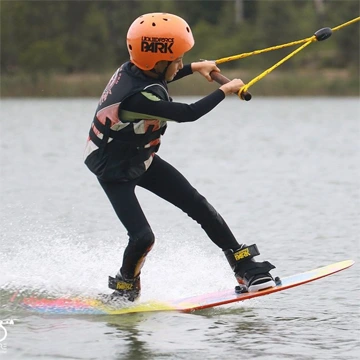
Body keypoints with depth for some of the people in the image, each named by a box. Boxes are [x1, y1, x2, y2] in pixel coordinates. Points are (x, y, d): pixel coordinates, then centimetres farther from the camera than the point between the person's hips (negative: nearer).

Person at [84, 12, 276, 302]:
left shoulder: (133, 70, -11)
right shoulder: (137, 97, -38)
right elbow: (189, 113, -35)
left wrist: (194, 68, 20)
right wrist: (225, 91, -21)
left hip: (142, 161, 9)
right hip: (115, 171, -9)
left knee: (199, 206, 0)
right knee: (143, 237, -17)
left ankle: (245, 267, 6)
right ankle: (125, 286, 14)